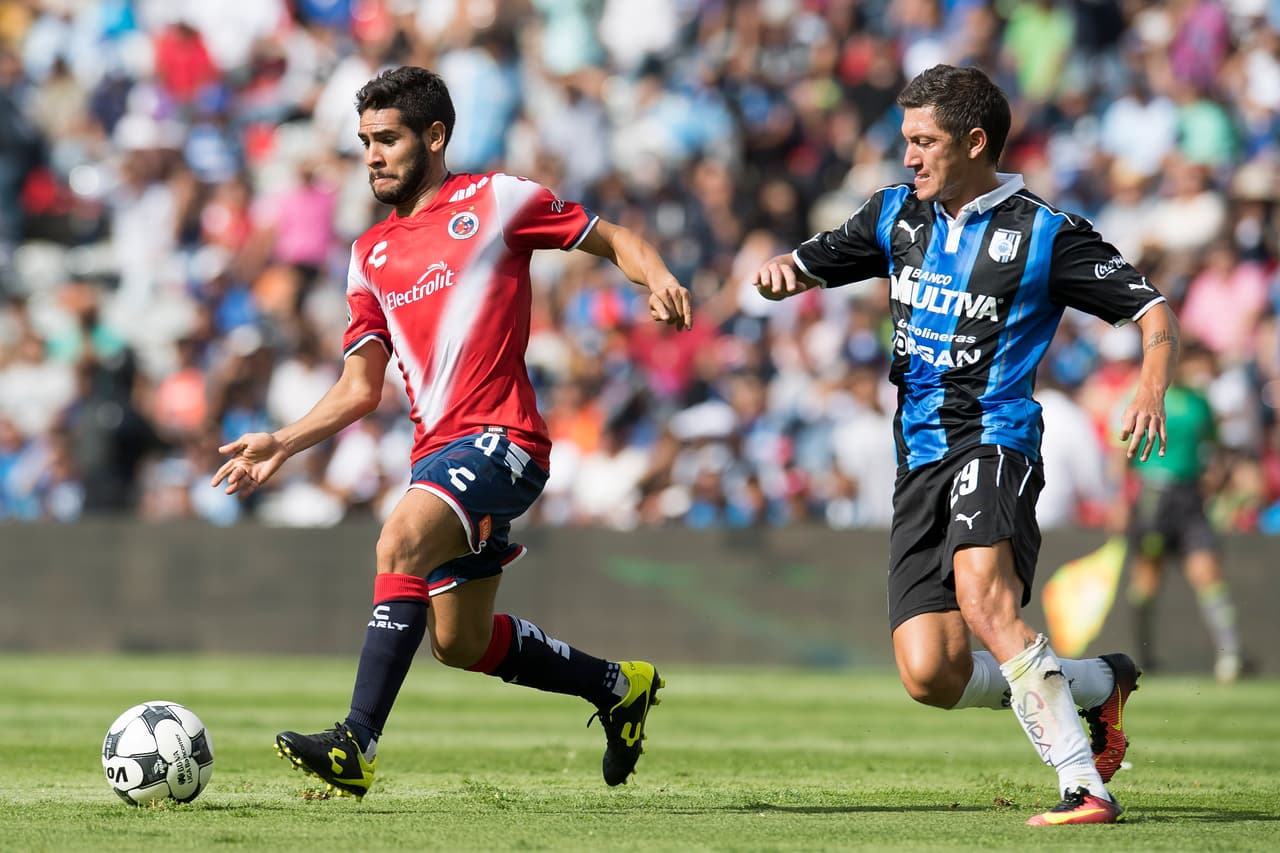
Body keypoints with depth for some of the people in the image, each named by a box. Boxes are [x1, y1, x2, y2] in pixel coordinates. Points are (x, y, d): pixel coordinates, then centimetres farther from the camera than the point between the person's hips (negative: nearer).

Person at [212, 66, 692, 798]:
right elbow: (360, 389, 19)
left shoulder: (494, 200, 2)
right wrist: (283, 444, 8)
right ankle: (618, 686, 34)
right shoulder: (371, 255, 19)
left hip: (498, 437, -8)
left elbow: (612, 238, 6)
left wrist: (657, 278, -15)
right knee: (461, 643, 12)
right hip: (437, 452, 8)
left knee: (401, 542, -31)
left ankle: (358, 746, -36)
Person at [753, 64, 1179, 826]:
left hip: (993, 440, -6)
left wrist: (1152, 389, -22)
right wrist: (781, 272, -5)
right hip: (920, 459, 6)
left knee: (984, 599, -33)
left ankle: (1086, 788, -34)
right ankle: (1097, 685, 16)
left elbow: (1152, 308, -2)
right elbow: (807, 266, 21)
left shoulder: (1044, 233, -3)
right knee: (930, 675, -6)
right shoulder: (898, 214, 14)